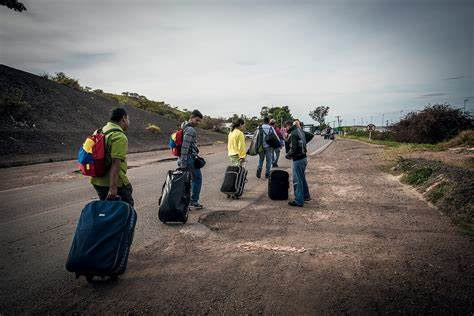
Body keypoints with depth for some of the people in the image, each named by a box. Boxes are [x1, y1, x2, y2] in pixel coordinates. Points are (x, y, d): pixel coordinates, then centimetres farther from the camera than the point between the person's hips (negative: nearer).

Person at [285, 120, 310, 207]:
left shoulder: (293, 134, -18)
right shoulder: (300, 131, 9)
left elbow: (294, 148, -25)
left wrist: (288, 155, -7)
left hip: (297, 160, -9)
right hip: (303, 158, 9)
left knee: (297, 180, -1)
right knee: (302, 178, 22)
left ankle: (299, 201, 5)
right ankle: (306, 196, 35)